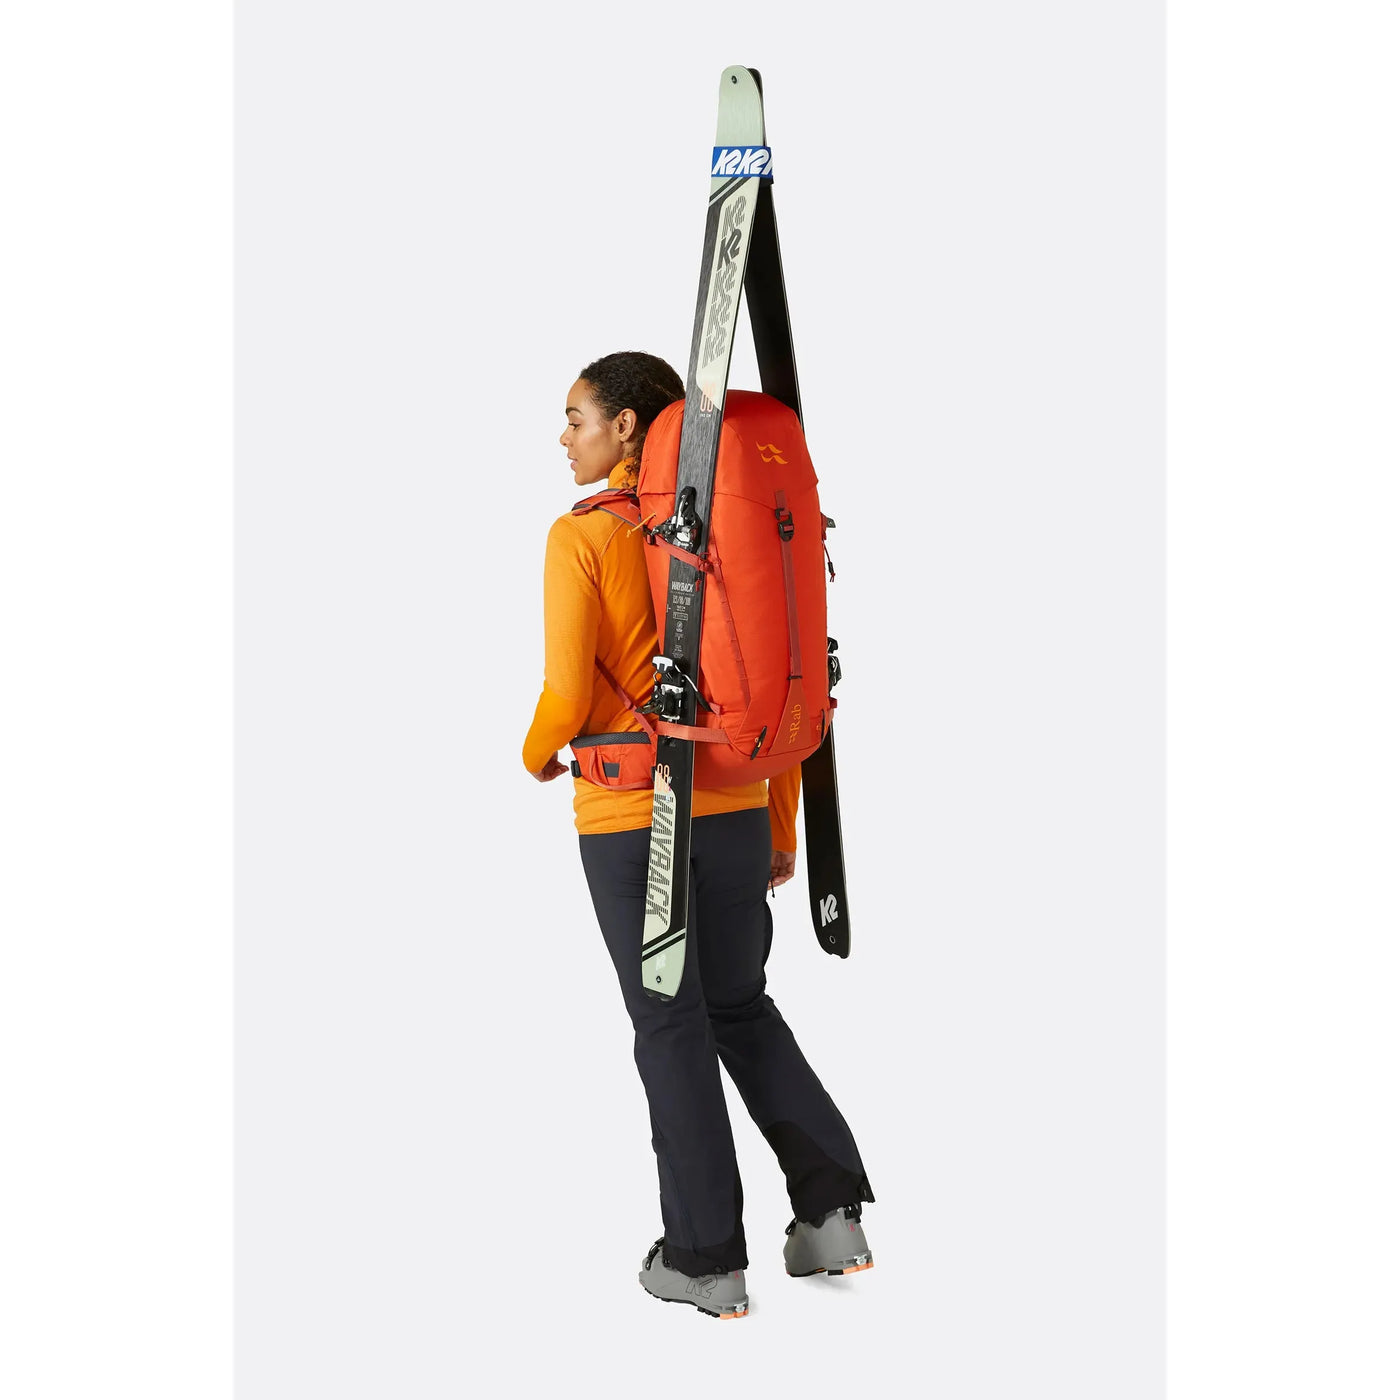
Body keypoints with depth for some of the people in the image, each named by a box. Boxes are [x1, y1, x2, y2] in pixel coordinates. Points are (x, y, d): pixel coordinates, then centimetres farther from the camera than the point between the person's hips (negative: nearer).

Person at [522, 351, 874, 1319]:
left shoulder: (581, 538, -11)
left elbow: (567, 700, -16)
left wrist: (537, 756, 7)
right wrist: (784, 823, 16)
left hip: (630, 822, -5)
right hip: (736, 812, 5)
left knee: (672, 1029, 6)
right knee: (741, 1007, 20)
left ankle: (706, 1257, 13)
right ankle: (831, 1210, 11)